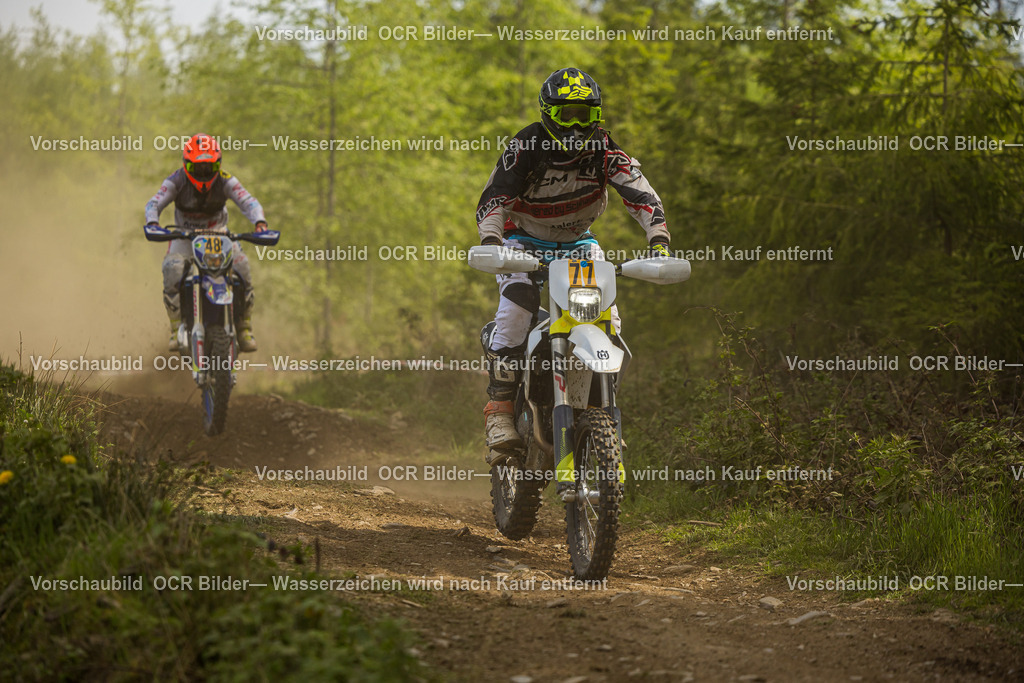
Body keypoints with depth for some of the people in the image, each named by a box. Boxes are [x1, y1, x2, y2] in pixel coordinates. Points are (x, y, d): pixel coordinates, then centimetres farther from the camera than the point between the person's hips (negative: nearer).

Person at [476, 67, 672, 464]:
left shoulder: (603, 151, -14)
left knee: (606, 317, -15)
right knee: (517, 306, -29)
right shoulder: (526, 147, -20)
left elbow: (640, 193, -21)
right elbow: (493, 198, -26)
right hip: (523, 241, -3)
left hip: (578, 242, 3)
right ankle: (499, 405, -26)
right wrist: (490, 242, -44)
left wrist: (658, 239, -36)